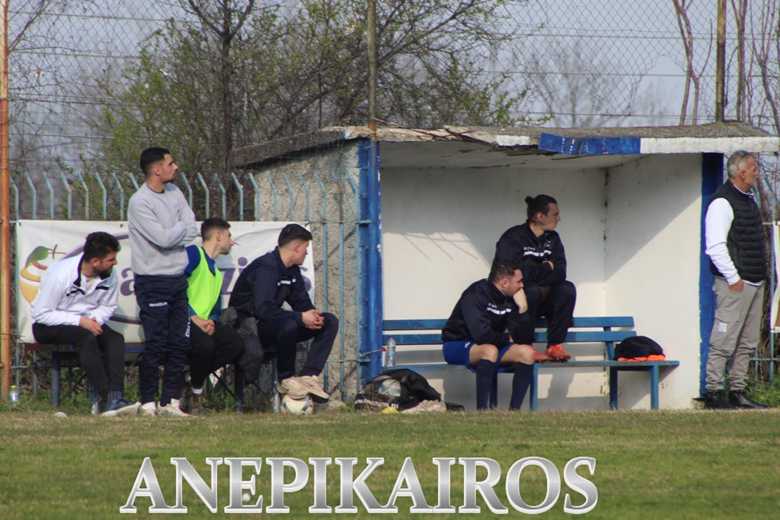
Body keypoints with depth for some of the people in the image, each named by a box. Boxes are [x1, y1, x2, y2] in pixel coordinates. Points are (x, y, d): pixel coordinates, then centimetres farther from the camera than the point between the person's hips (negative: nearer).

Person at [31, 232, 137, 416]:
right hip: (48, 325, -5)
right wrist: (80, 321, -26)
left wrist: (95, 319, -14)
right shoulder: (61, 274, -22)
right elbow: (41, 314, -20)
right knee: (86, 338, -34)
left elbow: (108, 307, 9)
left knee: (116, 338, -23)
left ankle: (115, 398, -35)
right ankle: (103, 398, -34)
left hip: (86, 323, 5)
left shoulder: (110, 276, -6)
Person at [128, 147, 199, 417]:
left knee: (180, 343, 5)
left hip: (177, 279, 7)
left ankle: (170, 402, 10)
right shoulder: (140, 202, -13)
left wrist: (173, 234, -13)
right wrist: (181, 227, -2)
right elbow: (164, 238, -20)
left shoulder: (174, 193, 11)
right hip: (152, 281, -7)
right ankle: (148, 403, -2)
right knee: (155, 344, -8)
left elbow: (192, 230, 4)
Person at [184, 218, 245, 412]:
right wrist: (194, 318, -20)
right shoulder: (193, 254, -3)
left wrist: (211, 322, -6)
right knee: (204, 344, -36)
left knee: (236, 344, -17)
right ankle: (195, 385, -8)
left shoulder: (217, 272, 26)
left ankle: (193, 377, -4)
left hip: (205, 322, 8)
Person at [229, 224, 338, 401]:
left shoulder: (292, 270, 10)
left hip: (275, 328, 9)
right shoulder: (266, 267, -20)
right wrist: (300, 318, -30)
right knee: (289, 323, -40)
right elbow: (263, 309, -31)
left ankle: (309, 376, -13)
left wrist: (312, 316, -12)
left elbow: (302, 303, 12)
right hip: (248, 328, -9)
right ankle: (286, 379, -19)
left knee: (330, 322, -2)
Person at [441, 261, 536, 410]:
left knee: (527, 352, -12)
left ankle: (514, 410, -12)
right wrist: (506, 339, -15)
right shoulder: (475, 296, -22)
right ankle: (483, 411, -36)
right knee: (490, 350, -38)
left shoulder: (509, 300, 3)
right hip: (457, 346, -8)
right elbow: (481, 334, -31)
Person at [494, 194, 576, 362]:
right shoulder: (513, 238, -14)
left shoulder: (553, 239, 5)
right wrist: (547, 269, -13)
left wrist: (536, 272, -21)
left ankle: (555, 346, -15)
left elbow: (560, 273, -8)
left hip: (541, 302, 6)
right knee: (532, 291, -35)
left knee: (567, 289, -18)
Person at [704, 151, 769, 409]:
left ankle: (737, 392, 15)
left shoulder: (748, 200, 18)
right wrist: (733, 278, -18)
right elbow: (715, 246, -19)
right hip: (735, 284, -9)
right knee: (724, 340, -9)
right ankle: (713, 391, -7)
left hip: (755, 283, 9)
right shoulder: (722, 202, -12)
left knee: (748, 343, 10)